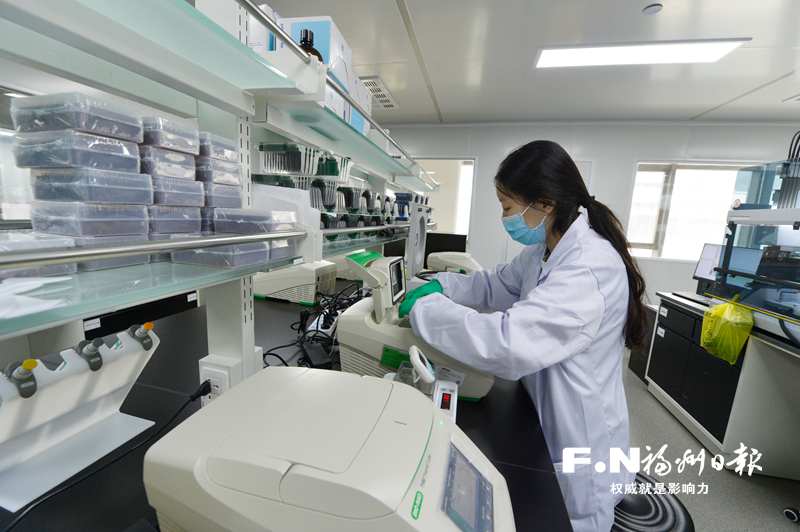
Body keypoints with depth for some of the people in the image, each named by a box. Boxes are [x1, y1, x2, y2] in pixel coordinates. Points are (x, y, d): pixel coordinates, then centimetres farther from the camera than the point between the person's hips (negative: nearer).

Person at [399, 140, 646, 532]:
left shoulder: (592, 268, -32)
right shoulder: (545, 252, -2)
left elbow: (508, 342, -41)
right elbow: (496, 285, 9)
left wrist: (425, 307, -29)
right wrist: (440, 285, -7)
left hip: (578, 443, -8)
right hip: (542, 417, 8)